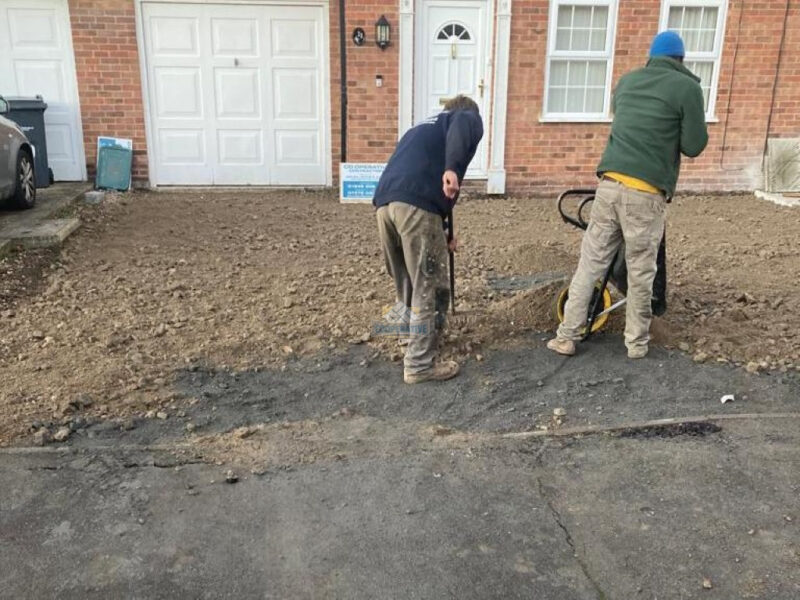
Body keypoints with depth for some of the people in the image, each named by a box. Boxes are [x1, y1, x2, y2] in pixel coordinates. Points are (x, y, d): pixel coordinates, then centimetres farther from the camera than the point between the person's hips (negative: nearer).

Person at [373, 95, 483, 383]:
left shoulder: (422, 127, 40)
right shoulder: (470, 118, 17)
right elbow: (462, 126, -10)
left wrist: (441, 236, 45)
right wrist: (452, 168, -25)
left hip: (384, 203, 7)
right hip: (415, 205, -7)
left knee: (408, 285, 22)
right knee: (428, 288, 4)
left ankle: (418, 339, 38)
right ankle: (419, 365, 10)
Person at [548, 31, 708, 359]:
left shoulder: (627, 81, 17)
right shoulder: (687, 87, 0)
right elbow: (694, 146, 0)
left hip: (610, 183, 4)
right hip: (646, 193, -4)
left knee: (590, 262, 9)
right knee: (640, 272, 7)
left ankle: (567, 336, 11)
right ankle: (637, 343, 20)